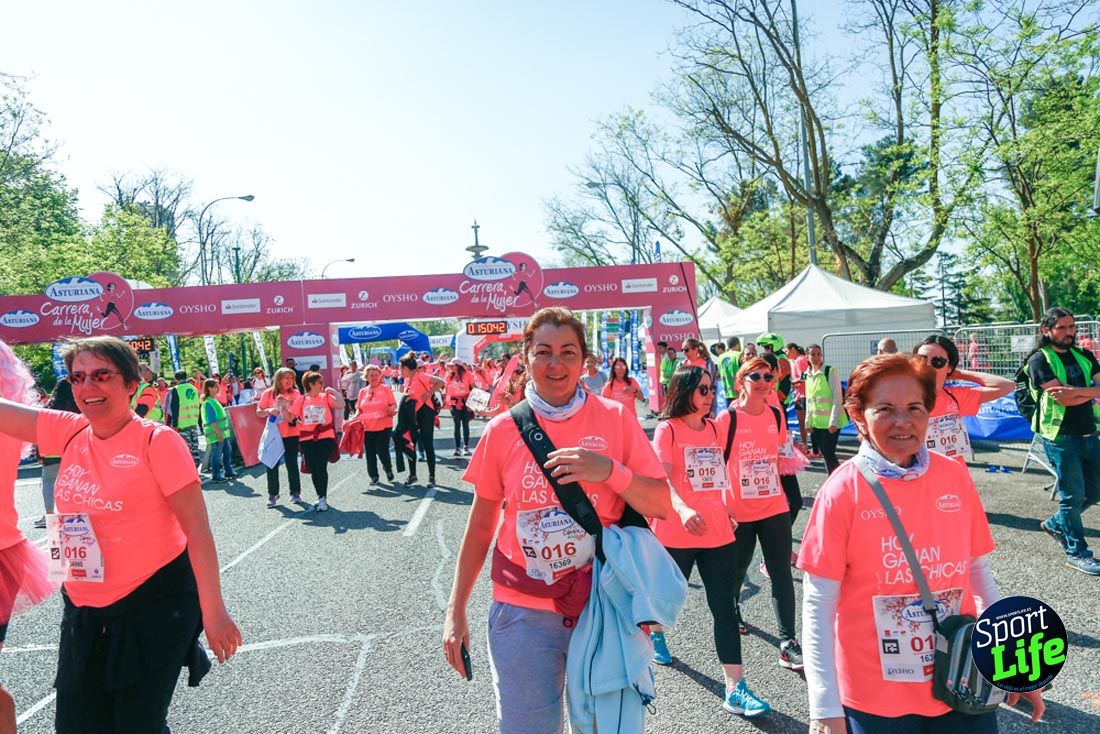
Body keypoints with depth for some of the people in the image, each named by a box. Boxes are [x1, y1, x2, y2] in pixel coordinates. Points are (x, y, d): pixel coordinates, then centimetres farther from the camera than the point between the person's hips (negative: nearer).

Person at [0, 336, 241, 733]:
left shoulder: (157, 441, -14)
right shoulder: (69, 433, 3)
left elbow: (197, 530, -15)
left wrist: (213, 610, -17)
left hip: (153, 603, -6)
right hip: (83, 610, 6)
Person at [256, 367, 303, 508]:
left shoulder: (295, 394, 0)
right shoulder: (268, 393, -1)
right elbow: (258, 411, 2)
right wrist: (269, 411, -18)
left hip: (291, 434, 0)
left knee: (292, 464, 5)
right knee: (272, 464, 4)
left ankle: (295, 493, 15)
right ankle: (272, 494, 15)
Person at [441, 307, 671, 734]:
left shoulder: (615, 419, -4)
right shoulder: (502, 430, -4)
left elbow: (661, 506, -4)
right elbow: (480, 526, 4)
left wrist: (610, 470, -22)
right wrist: (455, 611, 4)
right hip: (524, 612, 0)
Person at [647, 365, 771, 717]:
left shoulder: (714, 428, 9)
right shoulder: (667, 429, -9)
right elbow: (663, 477, -19)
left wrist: (726, 508, 16)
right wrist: (682, 509, -34)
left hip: (717, 531, 4)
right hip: (677, 532, -4)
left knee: (724, 606, 0)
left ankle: (735, 689, 3)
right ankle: (656, 632, 51)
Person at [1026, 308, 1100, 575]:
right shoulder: (1040, 360, -6)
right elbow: (1061, 397, -17)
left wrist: (1077, 391, -17)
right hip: (1060, 436, -6)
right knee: (1073, 495, 0)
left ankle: (1055, 523, 35)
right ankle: (1076, 553, 13)